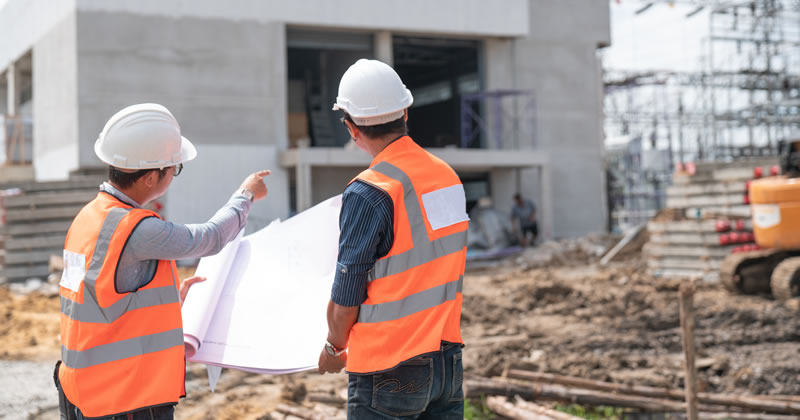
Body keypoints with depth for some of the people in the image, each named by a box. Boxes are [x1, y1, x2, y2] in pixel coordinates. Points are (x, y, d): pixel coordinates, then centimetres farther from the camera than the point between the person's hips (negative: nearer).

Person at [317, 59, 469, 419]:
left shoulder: (368, 194, -17)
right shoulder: (448, 176, 3)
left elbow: (344, 303, -12)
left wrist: (334, 348, 7)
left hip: (390, 374, -6)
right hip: (448, 362, 6)